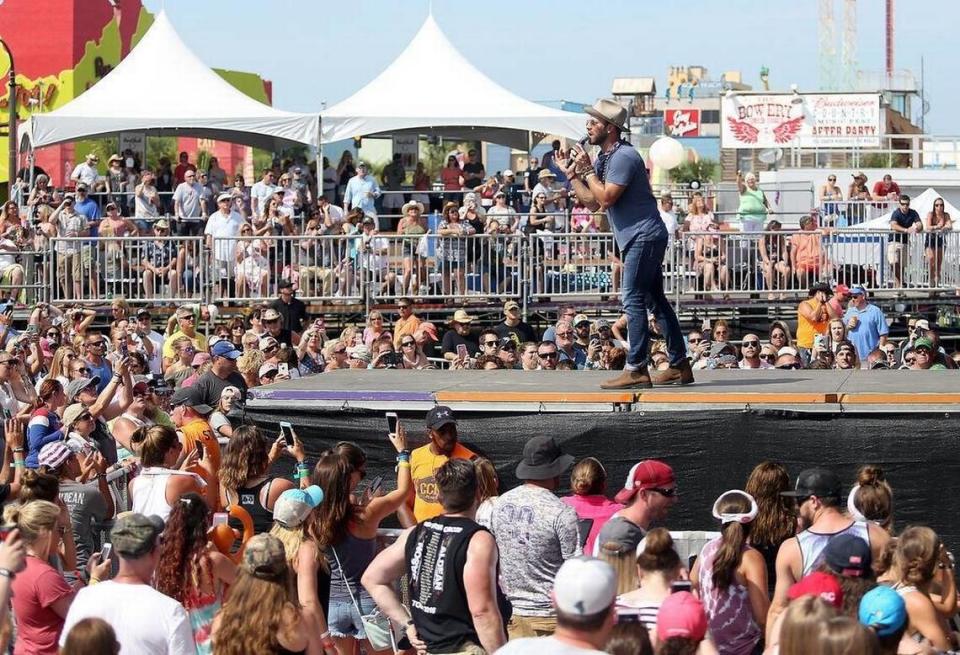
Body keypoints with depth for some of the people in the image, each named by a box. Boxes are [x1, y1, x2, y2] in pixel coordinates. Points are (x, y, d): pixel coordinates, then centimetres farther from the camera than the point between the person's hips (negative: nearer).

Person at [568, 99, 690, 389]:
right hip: (639, 238, 10)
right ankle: (679, 366, 15)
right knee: (656, 300, 11)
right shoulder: (605, 158, 15)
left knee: (634, 300, -12)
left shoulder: (624, 156, -16)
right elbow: (592, 202, 14)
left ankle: (636, 370, -13)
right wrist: (572, 173, 9)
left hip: (644, 236, -10)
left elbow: (605, 198, -22)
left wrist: (588, 170, -12)